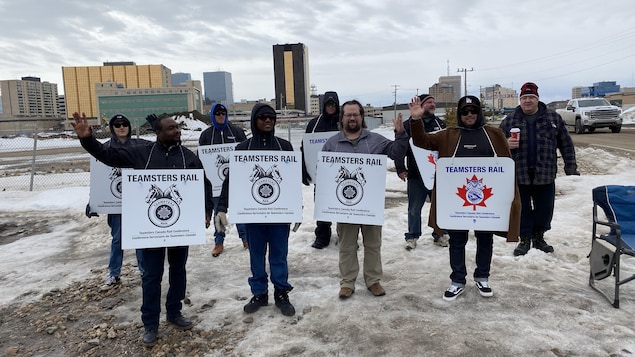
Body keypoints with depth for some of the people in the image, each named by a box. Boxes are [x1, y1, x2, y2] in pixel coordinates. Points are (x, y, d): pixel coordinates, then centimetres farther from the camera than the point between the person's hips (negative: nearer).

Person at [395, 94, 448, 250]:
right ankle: (412, 236, 18)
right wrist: (401, 169, -10)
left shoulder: (440, 124, 12)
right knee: (415, 208, 6)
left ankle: (439, 234, 25)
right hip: (416, 175, -3)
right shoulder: (408, 125, 0)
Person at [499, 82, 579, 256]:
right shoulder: (509, 121, 5)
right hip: (519, 175, 0)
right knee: (523, 209, 6)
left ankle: (539, 237, 28)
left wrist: (570, 166, 5)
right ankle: (525, 239, 20)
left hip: (545, 175, 1)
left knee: (544, 208, 10)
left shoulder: (553, 117, 6)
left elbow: (565, 143, 9)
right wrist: (507, 144, -13)